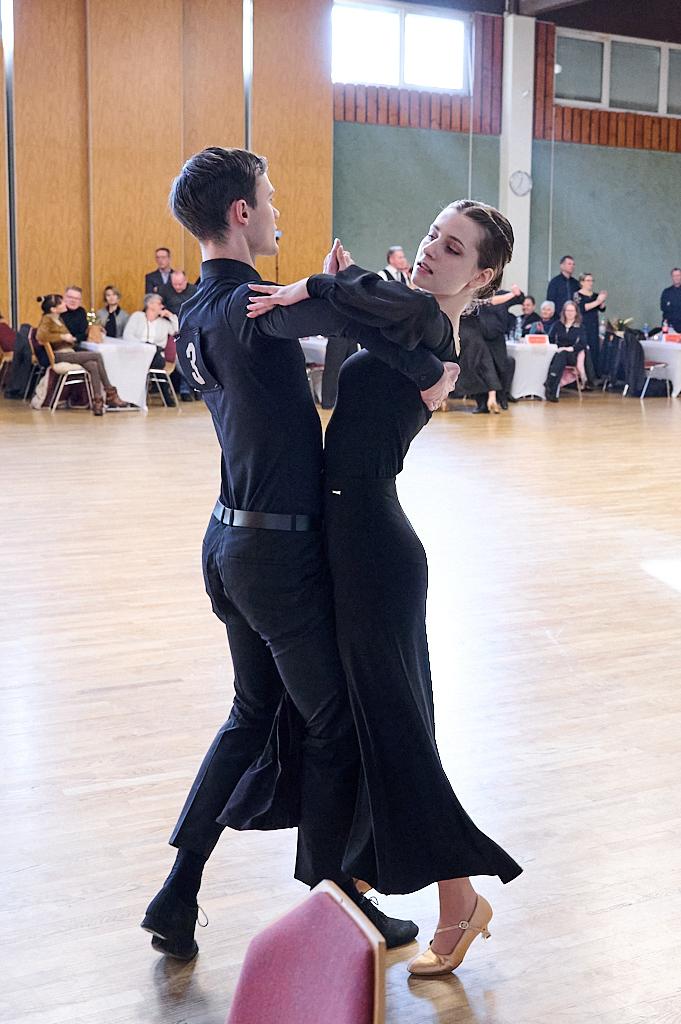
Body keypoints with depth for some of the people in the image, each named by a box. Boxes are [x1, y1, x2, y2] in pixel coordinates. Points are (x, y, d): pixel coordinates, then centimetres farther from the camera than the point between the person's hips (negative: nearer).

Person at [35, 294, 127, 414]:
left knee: (93, 366, -21)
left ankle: (97, 402, -25)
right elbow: (41, 336, -23)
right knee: (97, 356, -17)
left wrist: (70, 339, 7)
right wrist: (63, 337, -18)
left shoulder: (59, 319, 19)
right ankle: (110, 395, -11)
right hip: (59, 356, -8)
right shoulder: (47, 319, -5)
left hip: (68, 352, 8)